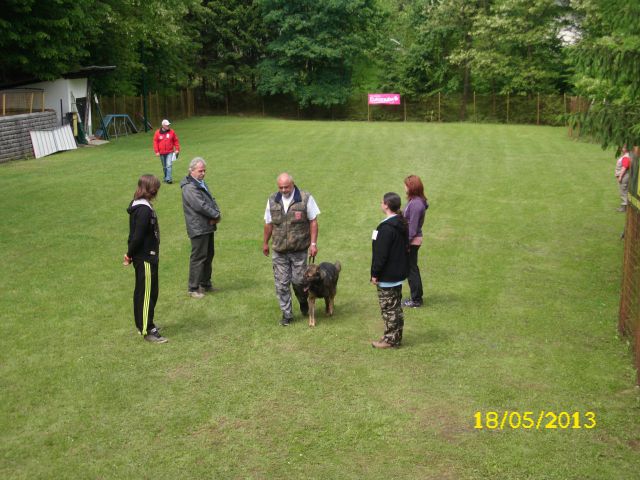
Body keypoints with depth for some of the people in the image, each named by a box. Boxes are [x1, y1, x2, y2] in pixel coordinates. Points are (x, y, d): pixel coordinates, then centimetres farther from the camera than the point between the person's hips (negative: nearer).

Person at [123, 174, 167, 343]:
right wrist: (130, 254, -11)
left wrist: (130, 254, 12)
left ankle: (141, 324, 32)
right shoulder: (144, 209, -22)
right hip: (146, 257, -10)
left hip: (141, 257, 10)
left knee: (141, 291, 19)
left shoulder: (137, 205, 9)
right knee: (148, 293, -2)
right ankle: (148, 331, 5)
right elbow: (138, 236, -23)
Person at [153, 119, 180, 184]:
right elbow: (155, 142, 2)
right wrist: (156, 151, -4)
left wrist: (177, 149, 0)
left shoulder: (171, 132, 1)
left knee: (169, 165, -15)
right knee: (164, 166, 13)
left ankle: (169, 179, -18)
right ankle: (166, 177, 27)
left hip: (170, 152, -2)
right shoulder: (158, 132, 0)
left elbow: (176, 141, 6)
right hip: (162, 153, 2)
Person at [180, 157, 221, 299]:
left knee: (209, 255, 18)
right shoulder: (189, 187, -16)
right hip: (198, 228, -10)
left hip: (208, 226, 10)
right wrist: (216, 215, -12)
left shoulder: (202, 183, 16)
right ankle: (193, 288, 3)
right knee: (198, 257, -5)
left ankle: (205, 283, 30)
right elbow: (201, 206, -23)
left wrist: (216, 214, -6)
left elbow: (211, 200, 13)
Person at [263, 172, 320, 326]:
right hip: (279, 250, 3)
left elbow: (313, 221, -4)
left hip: (299, 250, -3)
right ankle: (286, 314, 17)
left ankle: (303, 301, 33)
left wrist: (313, 243, -8)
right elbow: (269, 223, 12)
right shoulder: (272, 200, 4)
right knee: (281, 283, 4)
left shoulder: (305, 198, -6)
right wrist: (265, 242, 18)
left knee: (298, 280, 0)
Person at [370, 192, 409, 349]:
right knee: (396, 306, 18)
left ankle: (390, 339, 10)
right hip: (399, 273, 10)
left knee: (388, 307, 1)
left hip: (387, 276, -10)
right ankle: (396, 336, 28)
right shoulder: (402, 224, 7)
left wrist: (375, 274, -14)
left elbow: (381, 254, -22)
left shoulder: (387, 227, -23)